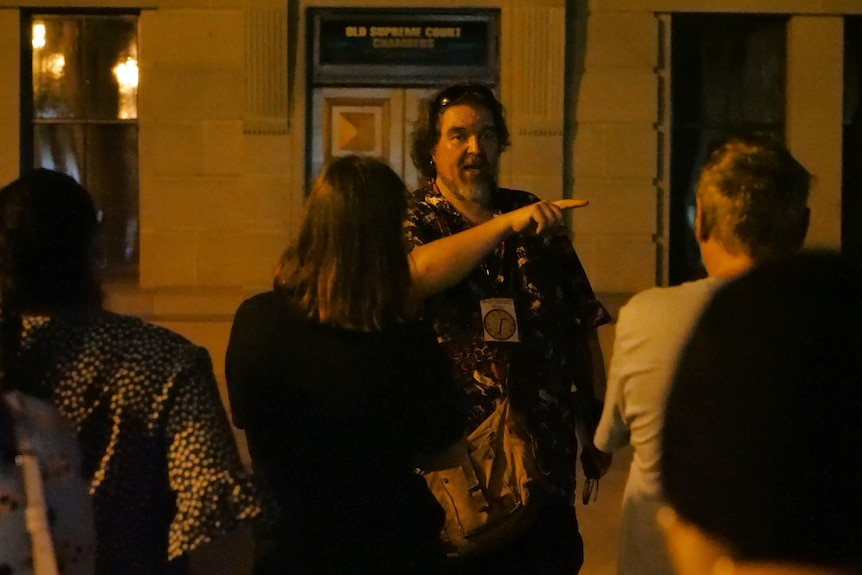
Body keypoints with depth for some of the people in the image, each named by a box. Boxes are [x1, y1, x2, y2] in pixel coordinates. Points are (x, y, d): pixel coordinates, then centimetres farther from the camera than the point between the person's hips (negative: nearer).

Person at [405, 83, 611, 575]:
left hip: (545, 463, 3)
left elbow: (582, 326, 13)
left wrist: (595, 424, 9)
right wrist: (507, 224, -26)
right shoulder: (414, 223, 1)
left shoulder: (539, 220, 10)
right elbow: (416, 273, -24)